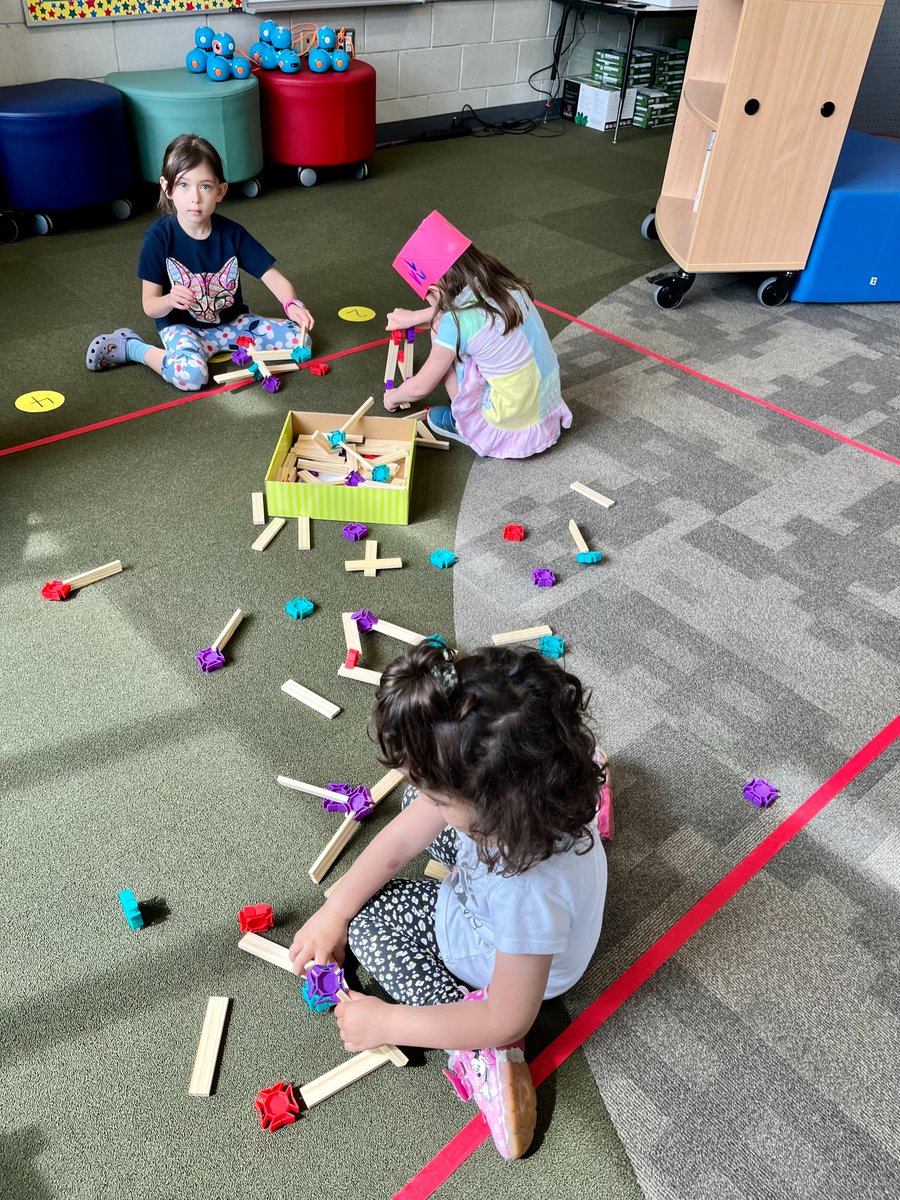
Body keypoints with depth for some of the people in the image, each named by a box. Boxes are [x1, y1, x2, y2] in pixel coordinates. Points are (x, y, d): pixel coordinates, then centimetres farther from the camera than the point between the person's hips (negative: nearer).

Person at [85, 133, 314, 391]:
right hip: (181, 326, -4)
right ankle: (131, 347, -4)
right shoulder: (159, 237, -15)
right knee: (191, 374, -36)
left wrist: (291, 304, -31)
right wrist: (169, 300, -36)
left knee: (299, 339, -10)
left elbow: (273, 277, -8)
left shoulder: (232, 233, -8)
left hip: (231, 321, 4)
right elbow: (150, 305, -12)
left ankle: (217, 346, 3)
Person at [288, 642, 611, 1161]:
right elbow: (401, 839, -16)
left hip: (500, 958, -6)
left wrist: (386, 1023, -24)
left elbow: (509, 1021, -31)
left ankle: (478, 1054, -8)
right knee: (422, 801, 17)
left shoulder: (529, 894, -47)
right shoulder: (493, 787, -31)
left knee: (368, 917, -2)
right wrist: (332, 913, -11)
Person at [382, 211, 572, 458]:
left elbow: (421, 387, -5)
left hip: (511, 430, -7)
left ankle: (465, 425, 8)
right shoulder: (508, 286, -1)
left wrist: (392, 397, 15)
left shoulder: (456, 323, -20)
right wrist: (416, 316, 32)